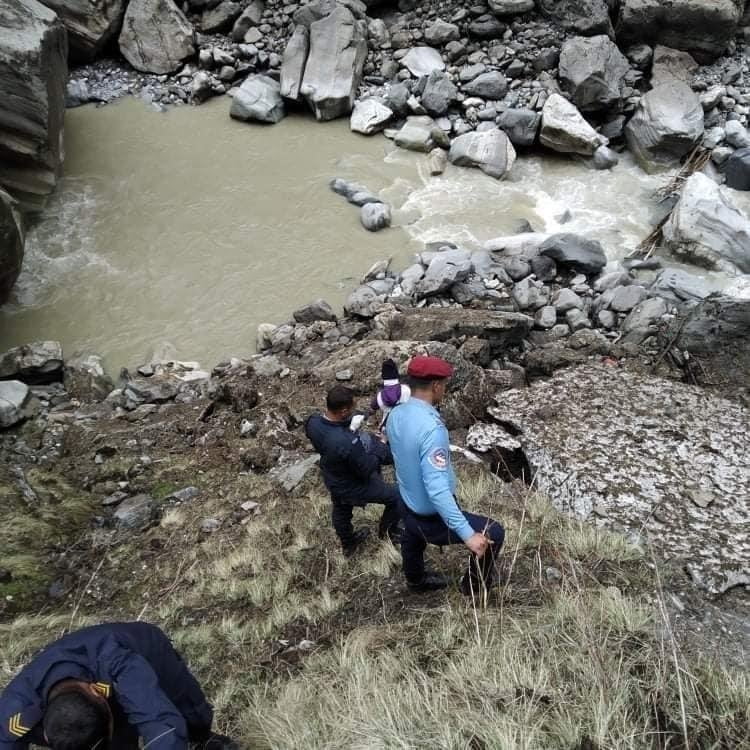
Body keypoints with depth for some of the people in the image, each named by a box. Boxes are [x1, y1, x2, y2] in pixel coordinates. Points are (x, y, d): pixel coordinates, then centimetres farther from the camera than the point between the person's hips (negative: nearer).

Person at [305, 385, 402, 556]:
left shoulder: (313, 422, -22)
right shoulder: (348, 443, -44)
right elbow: (367, 469, -28)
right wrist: (381, 449, -14)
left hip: (332, 480, 7)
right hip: (354, 487, -7)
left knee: (340, 511, 33)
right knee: (397, 496, 14)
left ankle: (348, 544, 61)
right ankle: (389, 531, 40)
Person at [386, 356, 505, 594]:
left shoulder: (396, 415, -9)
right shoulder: (431, 428, -35)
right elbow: (438, 490, -38)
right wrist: (467, 534, -35)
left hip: (407, 508, 8)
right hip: (433, 518, -8)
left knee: (413, 535, 36)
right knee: (493, 534, 9)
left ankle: (416, 579, 67)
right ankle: (475, 584, 33)